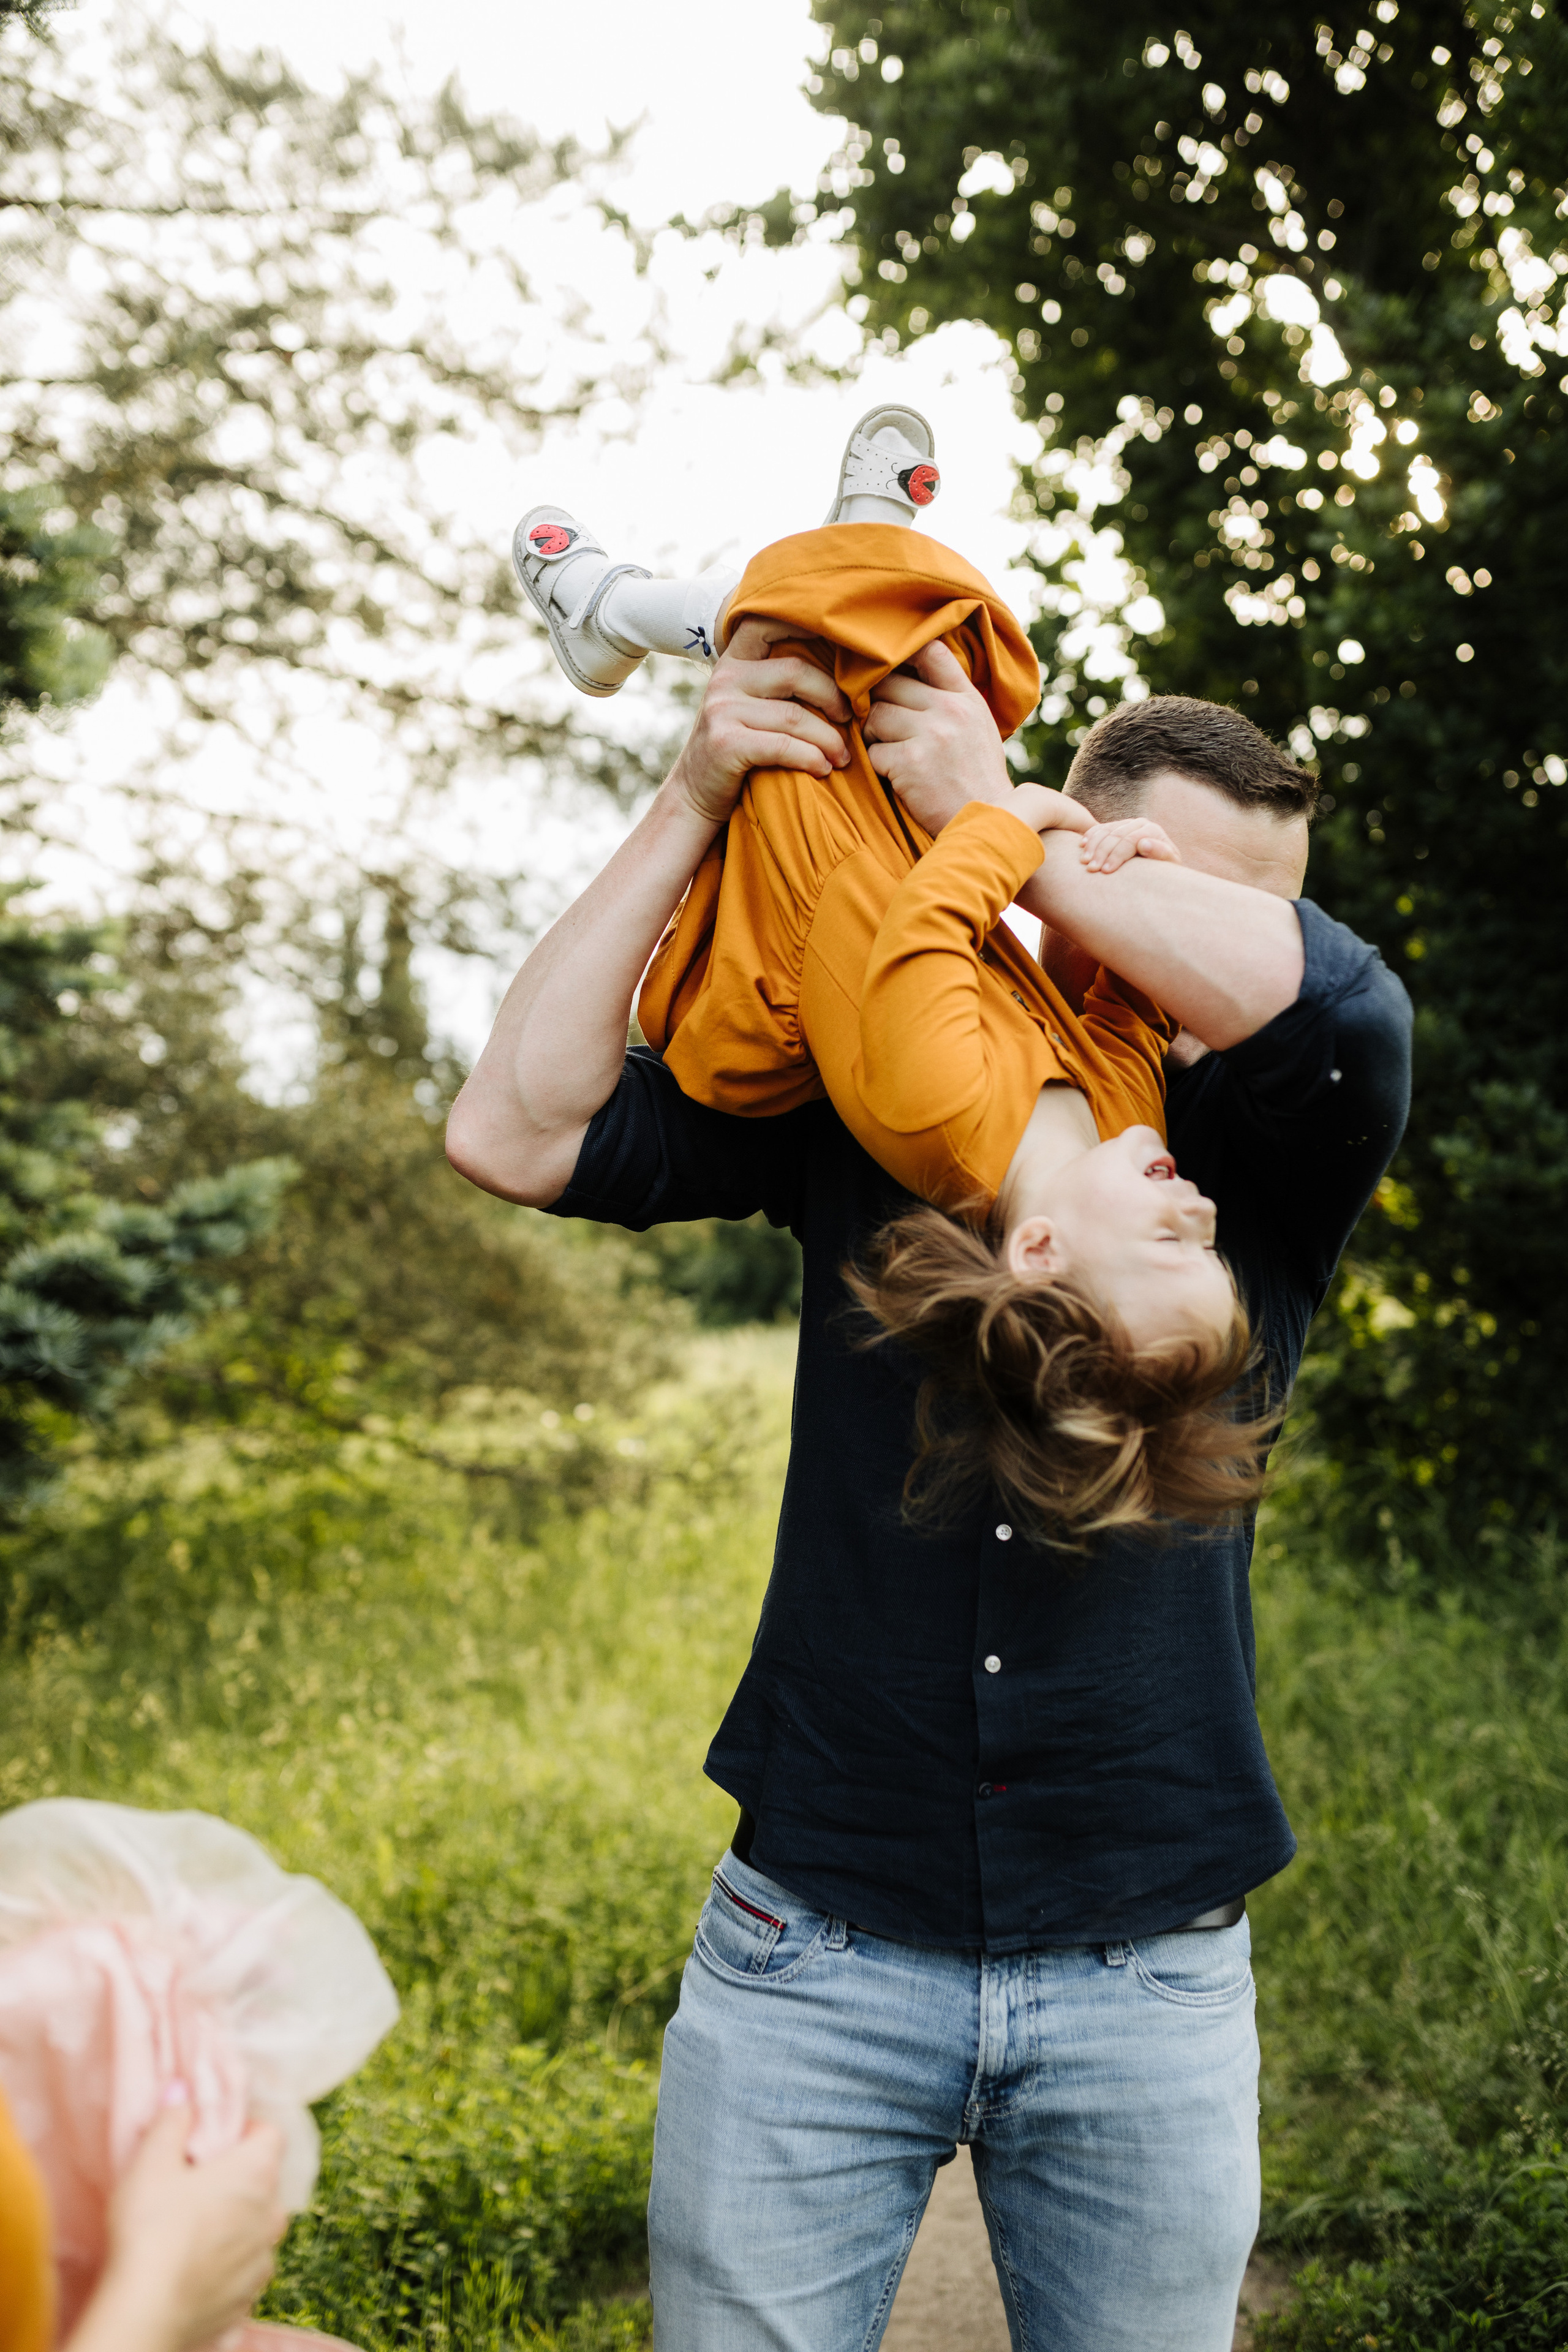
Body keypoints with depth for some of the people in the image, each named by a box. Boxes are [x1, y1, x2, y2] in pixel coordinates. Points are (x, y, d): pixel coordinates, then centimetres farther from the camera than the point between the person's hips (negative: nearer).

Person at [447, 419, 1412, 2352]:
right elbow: (516, 1135, -6)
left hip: (1148, 1973, 1)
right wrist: (692, 802, -9)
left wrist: (986, 811, -13)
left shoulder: (1252, 1158, 3)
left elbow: (1338, 1008, -20)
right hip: (815, 1945, 0)